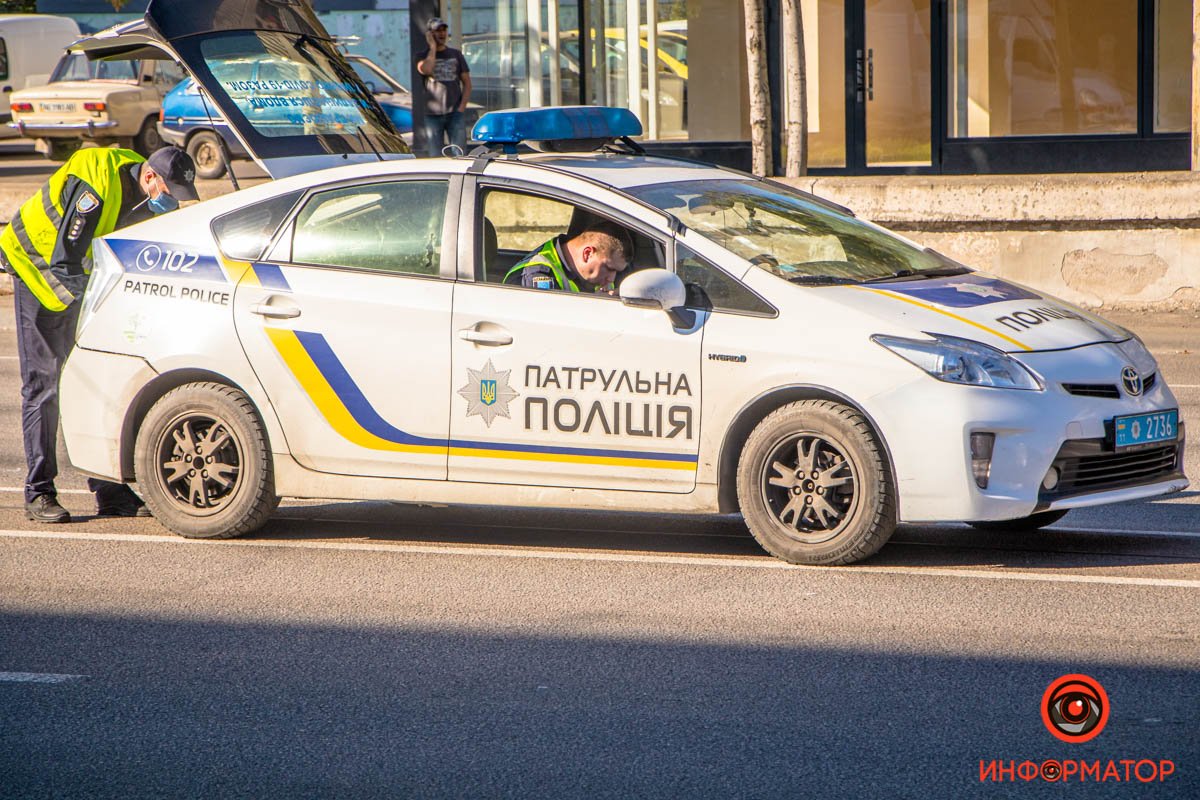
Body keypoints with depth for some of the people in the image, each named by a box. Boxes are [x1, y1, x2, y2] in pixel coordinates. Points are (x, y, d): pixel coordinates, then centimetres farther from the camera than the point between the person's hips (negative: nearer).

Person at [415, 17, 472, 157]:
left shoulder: (456, 54, 12)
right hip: (433, 115, -1)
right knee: (436, 158, -1)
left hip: (455, 114, 1)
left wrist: (462, 108, -2)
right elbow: (426, 70, -18)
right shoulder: (423, 56, 6)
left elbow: (467, 83, 11)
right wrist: (433, 47, -7)